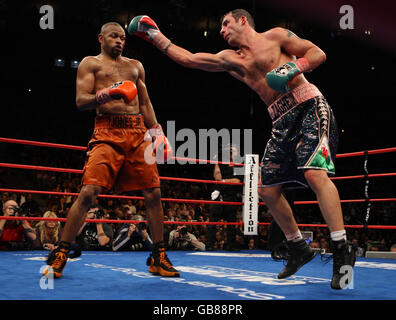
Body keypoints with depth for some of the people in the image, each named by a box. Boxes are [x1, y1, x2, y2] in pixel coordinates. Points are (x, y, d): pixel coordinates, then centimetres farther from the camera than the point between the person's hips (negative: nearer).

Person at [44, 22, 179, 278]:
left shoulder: (135, 65, 25)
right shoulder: (90, 63, 12)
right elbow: (81, 101, 1)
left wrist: (156, 130, 13)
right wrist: (106, 94, -17)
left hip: (137, 132, 4)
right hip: (107, 132, -4)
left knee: (153, 193, -2)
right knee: (89, 192, -16)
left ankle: (159, 257, 9)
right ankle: (60, 255, -5)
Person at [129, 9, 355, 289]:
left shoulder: (275, 36, 5)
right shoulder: (230, 60, 18)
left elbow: (318, 53, 1)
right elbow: (188, 59, 16)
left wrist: (295, 67, -18)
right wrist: (156, 36, 18)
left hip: (309, 107, -7)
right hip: (283, 122, 7)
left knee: (314, 173, -26)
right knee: (267, 189, 4)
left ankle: (342, 250, -23)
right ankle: (299, 249, 17)